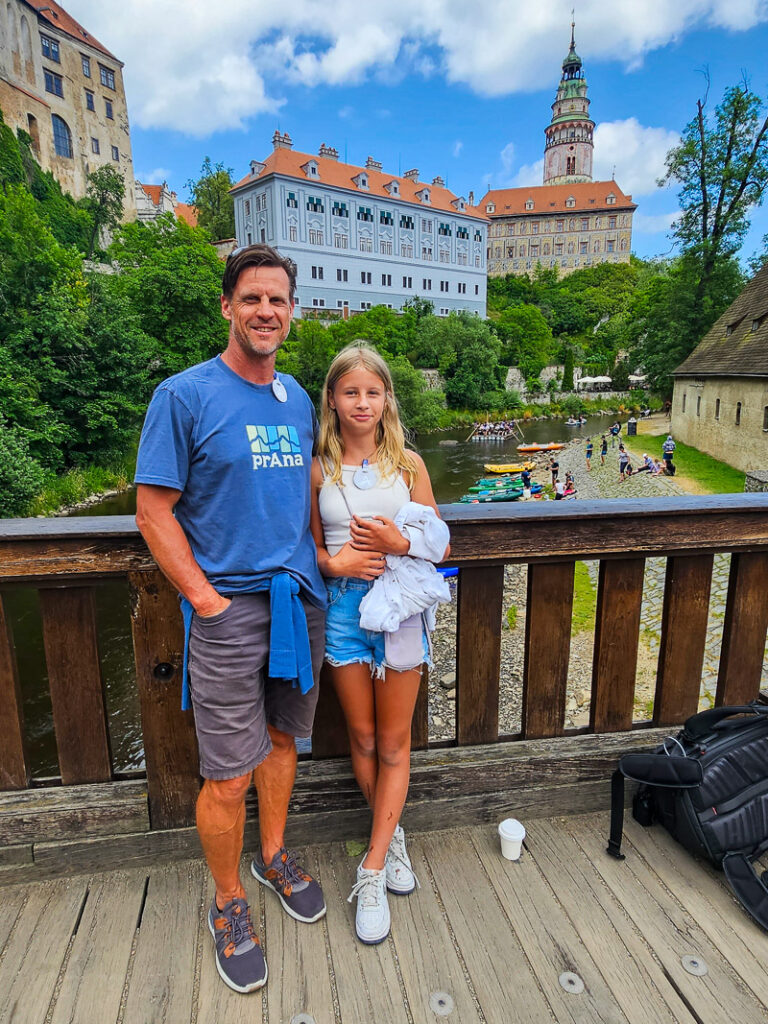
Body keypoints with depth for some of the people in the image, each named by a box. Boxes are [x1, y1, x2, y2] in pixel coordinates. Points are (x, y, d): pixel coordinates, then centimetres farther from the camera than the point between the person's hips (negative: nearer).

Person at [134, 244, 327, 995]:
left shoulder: (298, 399, 10)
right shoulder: (184, 396, -8)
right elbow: (154, 511, -9)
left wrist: (321, 561, 8)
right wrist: (209, 598, -12)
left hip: (301, 599, 6)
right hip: (229, 608, -5)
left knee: (282, 739, 20)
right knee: (228, 777, 3)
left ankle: (274, 857, 44)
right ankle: (229, 904, 30)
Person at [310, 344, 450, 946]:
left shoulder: (408, 463, 0)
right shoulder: (319, 470, 1)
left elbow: (441, 545, 3)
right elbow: (310, 546, 8)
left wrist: (401, 543, -17)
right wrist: (333, 562, -14)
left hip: (400, 607, 0)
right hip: (344, 608, 1)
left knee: (393, 743, 7)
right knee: (363, 738, 14)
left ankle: (372, 871, 23)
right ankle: (392, 835, 39)